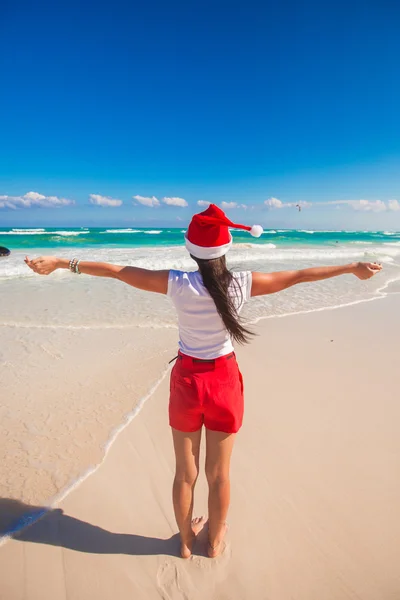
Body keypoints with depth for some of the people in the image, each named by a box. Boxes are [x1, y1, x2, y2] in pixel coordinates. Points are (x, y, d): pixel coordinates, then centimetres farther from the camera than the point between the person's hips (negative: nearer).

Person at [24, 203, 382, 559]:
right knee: (218, 473, 21)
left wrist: (62, 263, 2)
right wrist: (352, 268, 10)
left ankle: (186, 540, 46)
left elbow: (116, 271, -9)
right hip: (224, 381, 0)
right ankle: (215, 541, 46)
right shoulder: (241, 285, -15)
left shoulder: (178, 284, -17)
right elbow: (297, 276, -4)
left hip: (187, 380, 0)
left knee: (185, 472, 21)